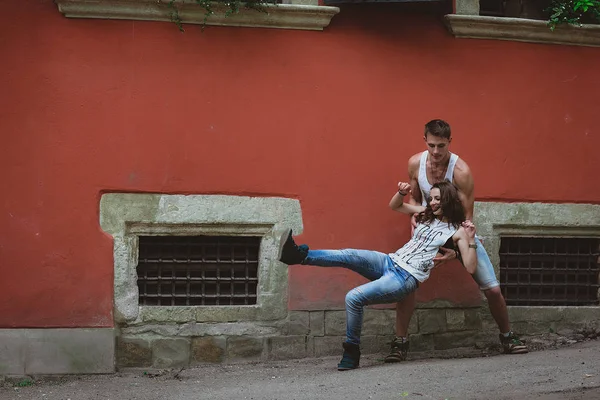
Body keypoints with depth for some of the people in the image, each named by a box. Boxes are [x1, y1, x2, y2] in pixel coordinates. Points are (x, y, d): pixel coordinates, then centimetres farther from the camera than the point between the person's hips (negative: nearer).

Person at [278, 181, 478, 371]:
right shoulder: (427, 214, 16)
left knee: (354, 297, -24)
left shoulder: (457, 230, -1)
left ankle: (352, 351, -10)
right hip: (390, 262, 6)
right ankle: (301, 256, -36)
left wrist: (471, 240, -22)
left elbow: (470, 268, -9)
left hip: (406, 279, -6)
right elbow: (394, 205, 28)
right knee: (349, 256, -23)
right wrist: (402, 192, 7)